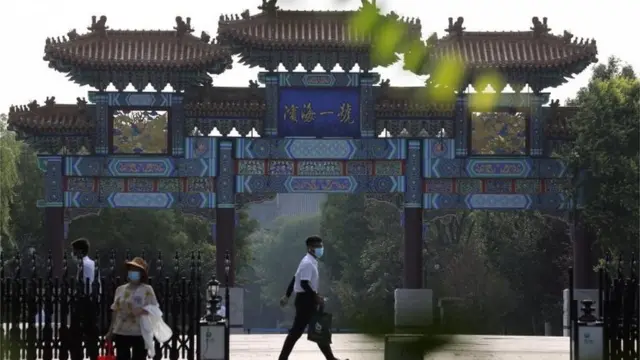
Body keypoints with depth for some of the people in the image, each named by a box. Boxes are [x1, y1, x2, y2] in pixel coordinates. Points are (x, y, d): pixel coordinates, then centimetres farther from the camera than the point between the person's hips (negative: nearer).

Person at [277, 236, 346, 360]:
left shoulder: (311, 262, 14)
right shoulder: (308, 263, -17)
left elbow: (295, 279, 18)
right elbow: (304, 284, -25)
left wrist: (287, 296, 21)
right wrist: (316, 297, -20)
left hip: (307, 299, 10)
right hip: (306, 300, -10)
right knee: (297, 331, -6)